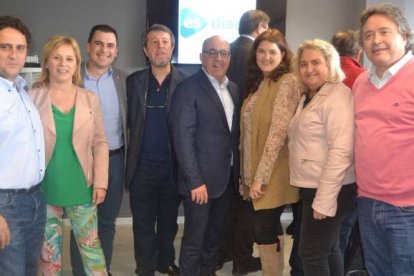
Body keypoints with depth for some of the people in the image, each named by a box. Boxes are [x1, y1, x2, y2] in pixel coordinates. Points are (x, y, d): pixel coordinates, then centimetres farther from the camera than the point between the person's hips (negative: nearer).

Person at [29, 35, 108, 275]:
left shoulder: (90, 99, 1)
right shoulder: (33, 98, -4)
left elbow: (100, 143, 3)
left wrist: (100, 183, -3)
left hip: (81, 188, 1)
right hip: (45, 189, -1)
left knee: (91, 244, 9)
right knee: (50, 248, 12)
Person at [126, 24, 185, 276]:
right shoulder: (134, 81, 1)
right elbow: (129, 121, 3)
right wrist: (133, 152, -6)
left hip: (173, 167, 0)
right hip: (142, 167, 0)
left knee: (169, 221, 17)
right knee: (143, 224, 10)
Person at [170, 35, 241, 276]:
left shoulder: (234, 90, 10)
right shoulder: (189, 88, -11)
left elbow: (235, 134, 11)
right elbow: (183, 138, -16)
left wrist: (238, 173, 6)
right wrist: (195, 181, -19)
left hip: (228, 179, 6)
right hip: (201, 179, -6)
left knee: (215, 235, 18)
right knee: (195, 238, 5)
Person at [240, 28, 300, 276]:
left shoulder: (287, 82, -13)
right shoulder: (258, 83, 13)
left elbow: (278, 133, -19)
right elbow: (250, 130, 12)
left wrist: (261, 177, -20)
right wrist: (250, 174, 7)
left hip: (272, 175, -8)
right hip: (255, 172, 8)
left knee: (264, 230, -2)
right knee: (271, 228, 15)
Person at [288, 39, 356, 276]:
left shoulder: (338, 97, -16)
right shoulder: (309, 97, 15)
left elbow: (341, 152, -23)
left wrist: (324, 200, -25)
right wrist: (317, 196, 12)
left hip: (330, 191, -9)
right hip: (312, 186, 9)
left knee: (312, 252, -4)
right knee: (328, 249, 19)